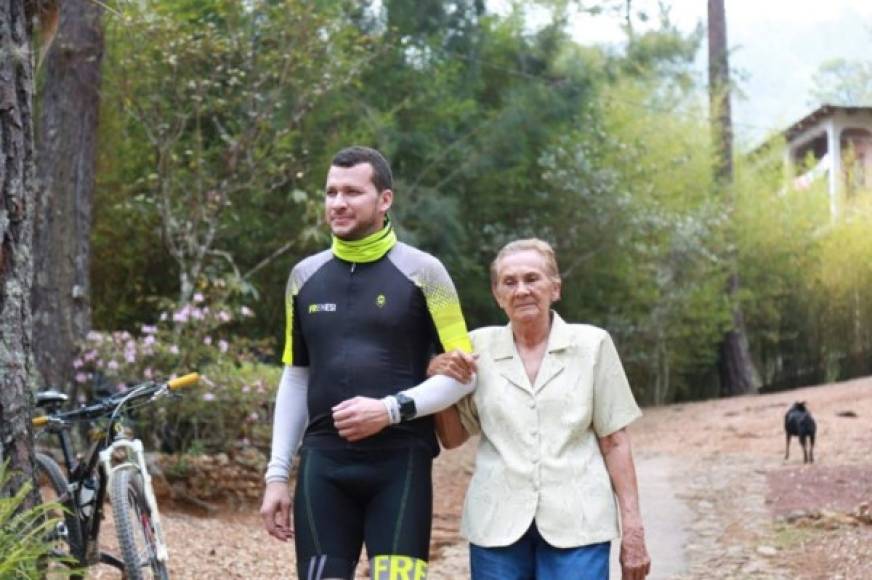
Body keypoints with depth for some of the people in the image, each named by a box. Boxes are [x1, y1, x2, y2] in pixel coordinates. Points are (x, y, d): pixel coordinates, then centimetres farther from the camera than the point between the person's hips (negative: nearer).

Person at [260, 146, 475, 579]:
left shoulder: (421, 271, -1)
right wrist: (277, 474, 12)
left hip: (400, 464, -3)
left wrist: (392, 409, -15)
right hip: (324, 464, 3)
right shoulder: (305, 276, 11)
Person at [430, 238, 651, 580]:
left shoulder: (592, 344, 2)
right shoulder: (479, 347, 6)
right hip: (498, 524, 2)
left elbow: (614, 442, 3)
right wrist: (438, 381, -5)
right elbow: (452, 438, 12)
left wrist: (633, 527, -1)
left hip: (577, 525, -2)